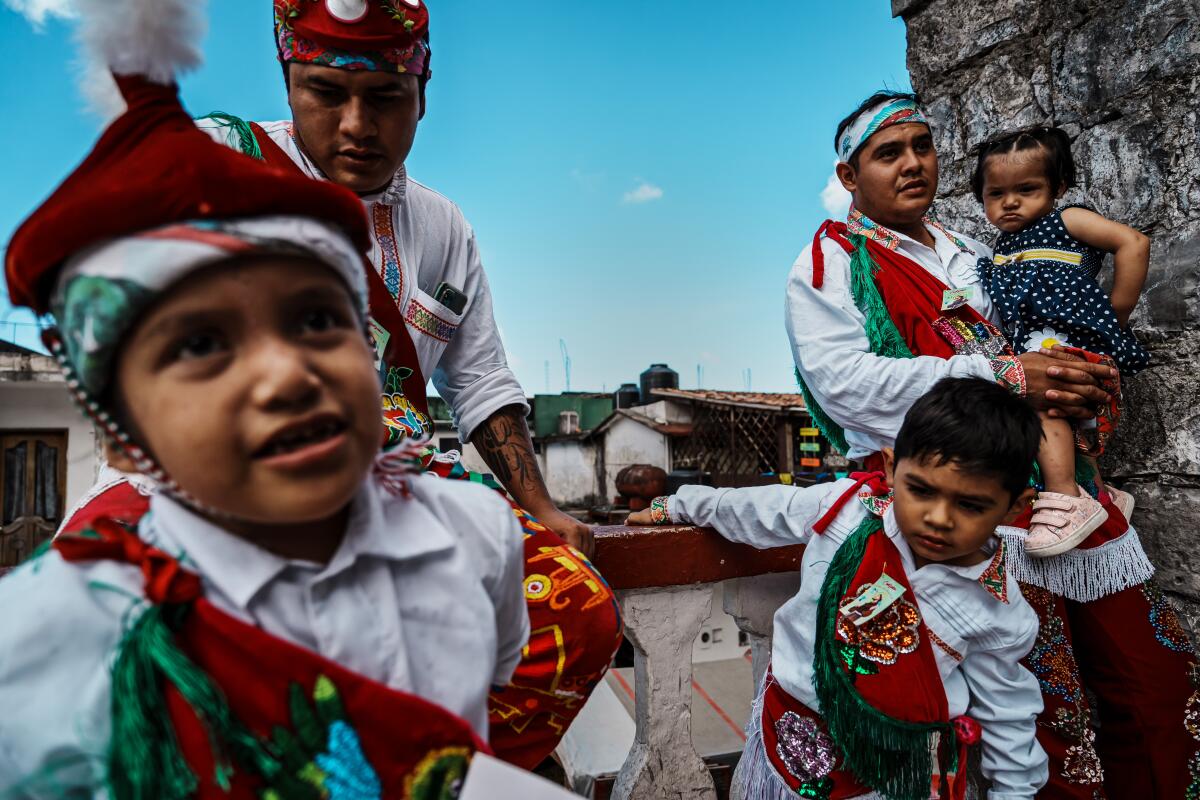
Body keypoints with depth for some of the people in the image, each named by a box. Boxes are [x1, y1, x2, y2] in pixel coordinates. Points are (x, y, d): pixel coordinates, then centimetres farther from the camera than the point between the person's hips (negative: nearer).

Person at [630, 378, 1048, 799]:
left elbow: (1006, 714, -3)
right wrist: (675, 506, 12)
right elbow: (758, 511, 0)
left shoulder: (998, 615, -17)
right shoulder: (846, 505, -16)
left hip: (889, 765, -1)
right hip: (789, 724, 2)